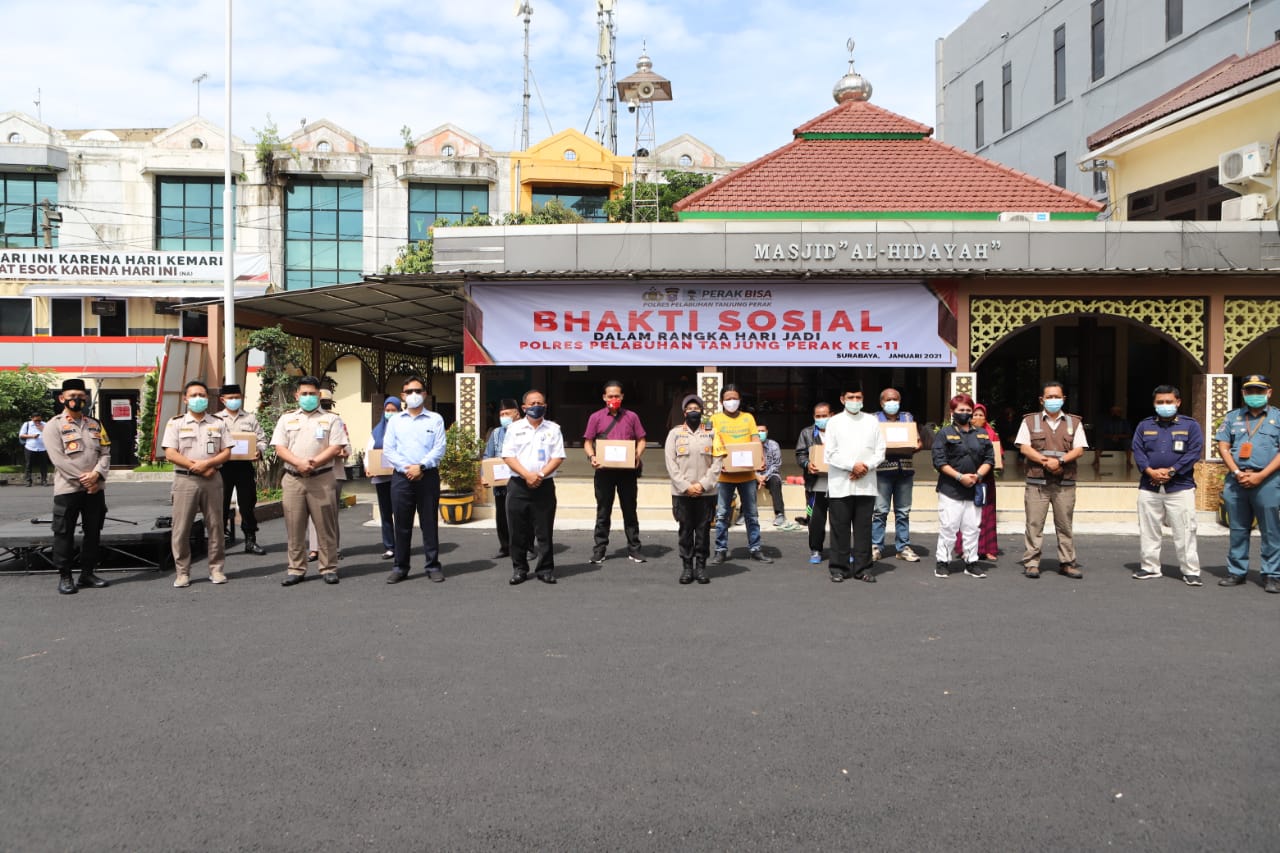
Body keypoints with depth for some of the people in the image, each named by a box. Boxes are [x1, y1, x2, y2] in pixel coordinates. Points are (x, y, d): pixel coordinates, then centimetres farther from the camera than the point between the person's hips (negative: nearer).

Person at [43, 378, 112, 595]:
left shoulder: (95, 425, 14)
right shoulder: (53, 426, -2)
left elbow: (105, 453, 6)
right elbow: (58, 458, -12)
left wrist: (96, 474, -13)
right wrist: (82, 479, -16)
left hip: (95, 488, 5)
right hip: (67, 489, -5)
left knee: (93, 532, 9)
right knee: (64, 534, -1)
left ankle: (87, 573, 18)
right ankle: (64, 577, 7)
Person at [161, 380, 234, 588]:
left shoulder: (219, 423, 11)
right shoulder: (175, 423, 6)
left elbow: (226, 453, 6)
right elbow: (170, 454, -3)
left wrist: (207, 463, -12)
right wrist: (195, 467, -11)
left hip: (212, 479, 1)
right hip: (185, 479, -1)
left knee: (215, 526, 3)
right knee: (181, 528, -1)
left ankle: (216, 569, 11)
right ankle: (182, 572, 6)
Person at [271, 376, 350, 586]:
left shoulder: (331, 419, 6)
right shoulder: (286, 419, 13)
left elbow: (336, 448, -4)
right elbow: (280, 448, 4)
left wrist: (314, 463, -16)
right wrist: (299, 463, -14)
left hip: (322, 479, -2)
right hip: (293, 480, 2)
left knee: (325, 525, 0)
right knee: (294, 527, 5)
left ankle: (329, 568, 7)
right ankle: (296, 569, 13)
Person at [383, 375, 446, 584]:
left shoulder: (435, 419, 6)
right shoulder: (395, 420, 12)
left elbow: (439, 448, -3)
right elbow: (388, 450, 4)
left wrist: (421, 467, -14)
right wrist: (406, 468, -9)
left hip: (428, 476, -2)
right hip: (401, 477, 2)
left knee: (429, 523, 2)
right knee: (402, 524, 5)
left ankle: (433, 566, 8)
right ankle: (400, 567, 13)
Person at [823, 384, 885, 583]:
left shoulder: (872, 421, 10)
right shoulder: (834, 422, 4)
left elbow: (880, 452, 6)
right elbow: (831, 453, -4)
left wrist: (866, 467, -10)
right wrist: (852, 465, -13)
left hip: (866, 484, 2)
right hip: (840, 484, -2)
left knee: (864, 527, 4)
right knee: (840, 527, 2)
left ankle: (863, 568, 11)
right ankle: (839, 568, 10)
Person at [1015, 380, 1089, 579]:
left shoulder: (1074, 422, 12)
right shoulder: (1030, 421, 8)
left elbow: (1079, 450, 2)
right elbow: (1024, 448, -3)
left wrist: (1060, 460, -14)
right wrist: (1045, 461, -15)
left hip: (1065, 483, 2)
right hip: (1037, 482, -1)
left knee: (1065, 524, 6)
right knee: (1034, 524, -2)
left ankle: (1067, 563, 14)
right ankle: (1031, 563, 3)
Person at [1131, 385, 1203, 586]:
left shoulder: (1190, 425, 3)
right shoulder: (1144, 426, 11)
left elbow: (1194, 452, -5)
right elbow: (1137, 451, 3)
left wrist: (1170, 471, -14)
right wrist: (1150, 471, -13)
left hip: (1180, 487, -3)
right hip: (1149, 487, 3)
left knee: (1184, 531, -4)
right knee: (1148, 530, 8)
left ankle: (1190, 571, 4)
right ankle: (1150, 567, 18)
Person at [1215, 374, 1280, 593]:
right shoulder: (1232, 417, 14)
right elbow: (1223, 447, 8)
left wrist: (1261, 476, -12)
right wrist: (1237, 473, -7)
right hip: (1236, 481, 3)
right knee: (1237, 530, 9)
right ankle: (1237, 572, 16)